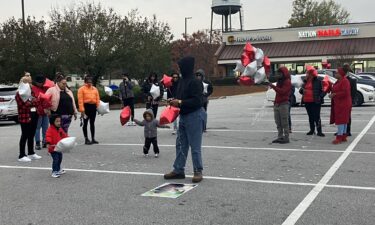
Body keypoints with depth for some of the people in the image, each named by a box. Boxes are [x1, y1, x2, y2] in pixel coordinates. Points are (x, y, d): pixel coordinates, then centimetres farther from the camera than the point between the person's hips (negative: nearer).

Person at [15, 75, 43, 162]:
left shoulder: (32, 92, 13)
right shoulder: (19, 94, -9)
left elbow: (37, 102, 8)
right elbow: (24, 105, -19)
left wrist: (30, 103, -8)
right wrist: (33, 102, -13)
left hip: (34, 116, 7)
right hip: (25, 118, -7)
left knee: (32, 135, 15)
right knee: (25, 136, -2)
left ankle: (31, 153, 26)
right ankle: (21, 156, 4)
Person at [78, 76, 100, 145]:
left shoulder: (95, 89, 11)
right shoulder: (82, 89, -4)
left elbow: (97, 99, 13)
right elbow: (80, 100, -10)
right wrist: (82, 110, -16)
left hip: (93, 106, 5)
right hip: (86, 106, -4)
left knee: (92, 123, 11)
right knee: (85, 123, 2)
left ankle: (93, 138, 18)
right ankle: (86, 139, 8)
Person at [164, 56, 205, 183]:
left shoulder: (195, 82, -16)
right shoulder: (183, 80, 12)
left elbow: (197, 101, -22)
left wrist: (180, 103, -21)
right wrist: (175, 100, 3)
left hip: (194, 116, -9)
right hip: (183, 116, 9)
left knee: (195, 146, -2)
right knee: (181, 145, 13)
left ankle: (198, 171, 8)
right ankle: (178, 170, 21)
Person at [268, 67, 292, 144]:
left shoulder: (287, 82, -6)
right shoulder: (279, 81, 23)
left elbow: (282, 91, -20)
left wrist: (273, 86, -21)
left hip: (284, 104, -9)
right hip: (277, 104, 9)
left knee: (284, 122, -8)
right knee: (278, 123, 8)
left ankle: (286, 138, -6)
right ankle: (280, 137, 11)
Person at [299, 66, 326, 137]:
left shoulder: (318, 81, -5)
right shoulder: (305, 81, 13)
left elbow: (323, 90, -5)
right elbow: (301, 90, 17)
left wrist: (320, 97, -18)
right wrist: (302, 90, -6)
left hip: (315, 102, -6)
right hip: (307, 102, 6)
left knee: (317, 116, -8)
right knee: (310, 116, 14)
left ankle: (319, 131, -6)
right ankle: (312, 130, 24)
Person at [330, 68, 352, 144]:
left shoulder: (345, 81, -14)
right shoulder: (338, 81, 16)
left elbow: (345, 92, -24)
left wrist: (334, 94, -19)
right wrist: (333, 94, 4)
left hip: (343, 104, -10)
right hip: (338, 104, 10)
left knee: (341, 120, -10)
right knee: (343, 120, 12)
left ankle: (339, 137, -10)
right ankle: (344, 136, 17)